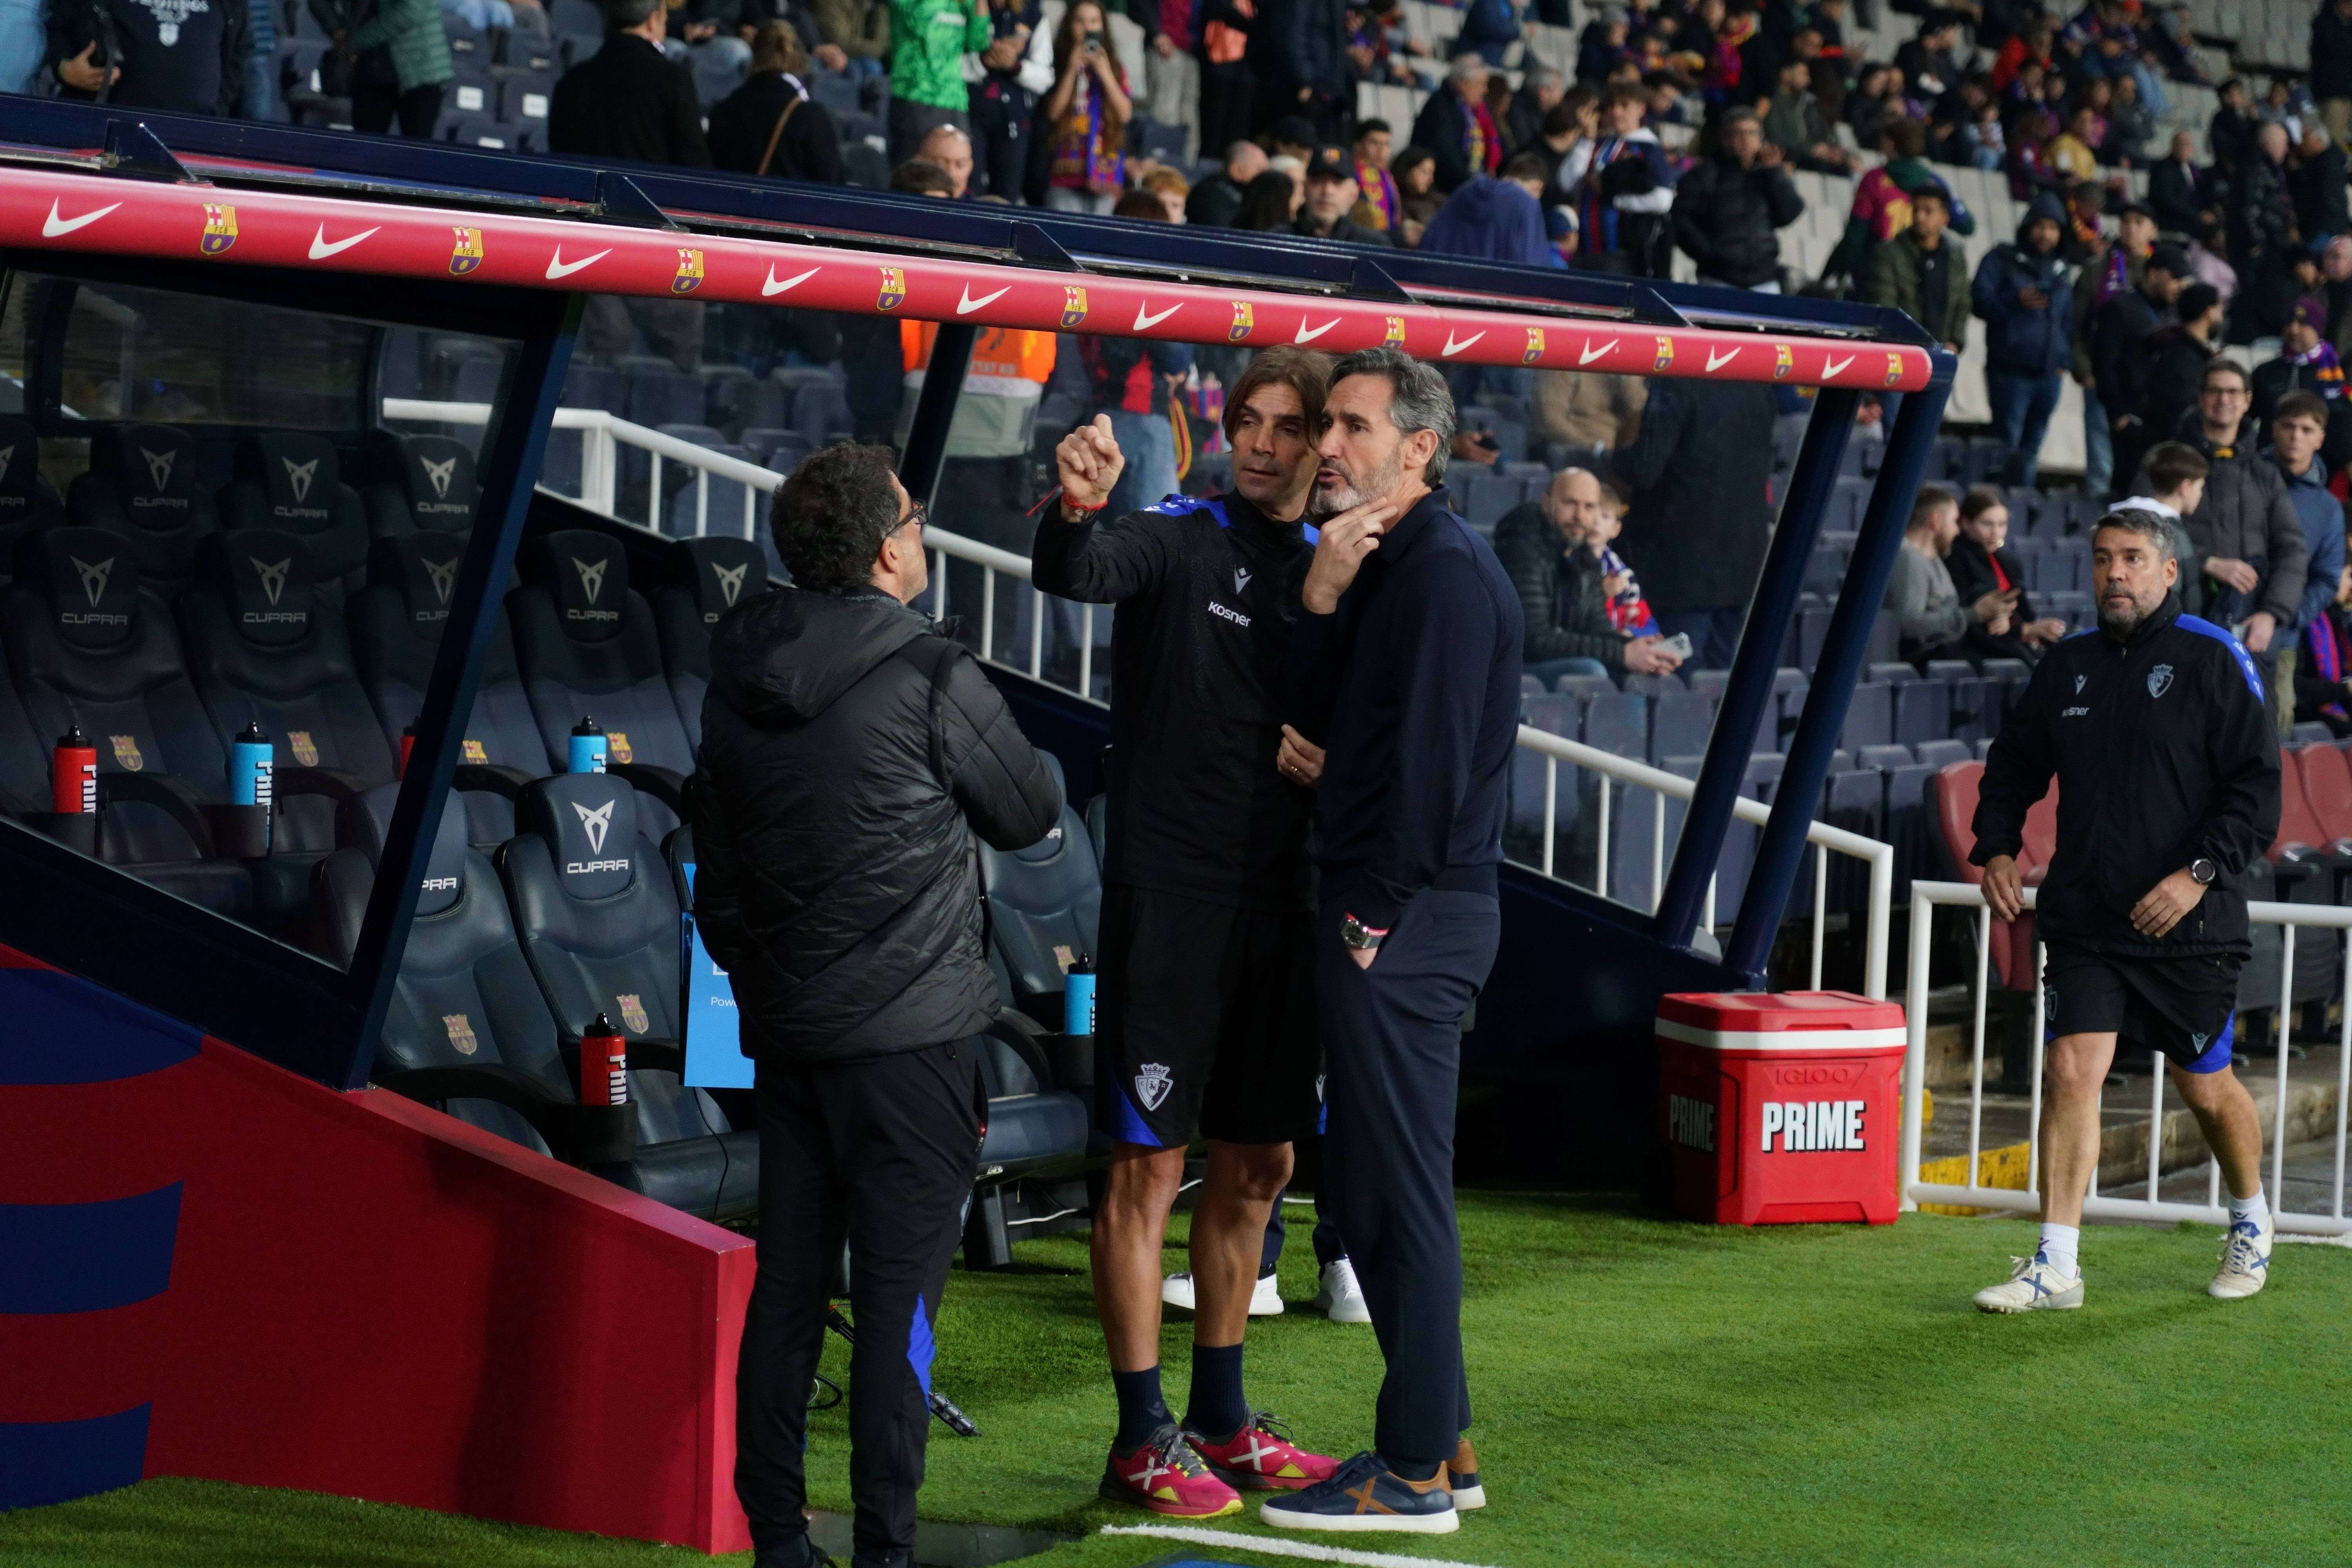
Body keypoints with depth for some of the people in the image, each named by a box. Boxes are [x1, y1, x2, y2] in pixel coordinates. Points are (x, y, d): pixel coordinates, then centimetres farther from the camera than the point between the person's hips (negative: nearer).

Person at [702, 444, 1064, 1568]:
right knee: (898, 1299, -2)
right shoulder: (931, 681, -14)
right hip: (910, 1039, -6)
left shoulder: (739, 683, 7)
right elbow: (1029, 815, 1)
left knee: (785, 1287, 10)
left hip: (784, 1034, 6)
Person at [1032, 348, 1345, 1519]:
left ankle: (1221, 1420, 26)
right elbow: (1073, 576, -25)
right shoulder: (1181, 539, -4)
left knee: (1256, 1165, 13)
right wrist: (1078, 507, -47)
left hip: (1279, 902, 6)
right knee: (1149, 1163, -4)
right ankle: (1142, 1438, 3)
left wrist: (1326, 763, -5)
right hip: (1166, 894, -6)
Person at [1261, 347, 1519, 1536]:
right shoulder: (1382, 564, 18)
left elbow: (1429, 759, -18)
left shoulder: (1445, 569, -14)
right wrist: (1321, 604, -1)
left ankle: (1414, 1473, 0)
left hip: (1408, 921, -10)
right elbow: (1321, 725, 12)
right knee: (1372, 1184, 14)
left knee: (1397, 1189, -5)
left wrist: (1376, 913, -16)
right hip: (1382, 912, 10)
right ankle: (1442, 1445, 22)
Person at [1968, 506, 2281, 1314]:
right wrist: (1996, 847, 5)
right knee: (2071, 1070, -10)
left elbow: (2258, 786, -8)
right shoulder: (2067, 666, 8)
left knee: (2205, 1087, 10)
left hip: (2189, 924, -3)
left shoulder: (2213, 660, -6)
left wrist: (2201, 873, -18)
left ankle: (2251, 1223, 37)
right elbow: (2014, 765, 21)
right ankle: (2056, 1267, -8)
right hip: (2085, 920, 3)